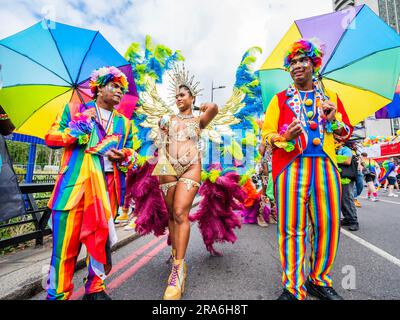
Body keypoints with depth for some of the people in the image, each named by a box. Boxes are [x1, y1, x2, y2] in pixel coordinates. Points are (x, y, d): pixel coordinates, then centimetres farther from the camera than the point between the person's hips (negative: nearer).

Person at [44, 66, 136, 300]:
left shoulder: (124, 123, 19)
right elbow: (51, 138, 9)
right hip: (75, 184, -2)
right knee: (66, 242, -1)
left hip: (108, 187, 3)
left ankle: (96, 289, 27)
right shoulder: (74, 110, 13)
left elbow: (131, 154, 17)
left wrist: (124, 157, -6)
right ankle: (57, 294, 19)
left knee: (101, 240, 9)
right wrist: (77, 128, -7)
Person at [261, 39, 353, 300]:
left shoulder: (330, 97, 21)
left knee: (329, 225, 2)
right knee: (292, 227, -4)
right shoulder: (280, 99, 14)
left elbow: (347, 132, 21)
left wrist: (335, 120, 0)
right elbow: (267, 135, 6)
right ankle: (293, 287, 9)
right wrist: (285, 138, -15)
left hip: (326, 165, 3)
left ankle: (319, 280, 22)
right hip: (291, 166, -2)